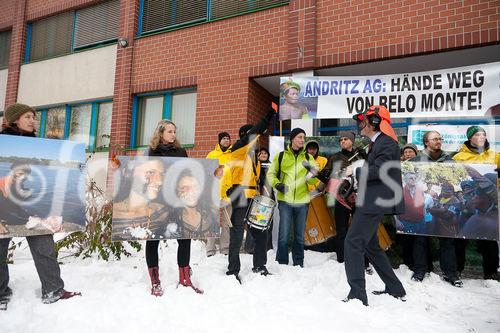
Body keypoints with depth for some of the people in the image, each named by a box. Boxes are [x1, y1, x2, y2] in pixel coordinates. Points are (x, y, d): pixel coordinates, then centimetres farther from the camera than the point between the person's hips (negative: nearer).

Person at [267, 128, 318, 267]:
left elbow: (314, 180, 4)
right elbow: (271, 174, 9)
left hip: (302, 201, 2)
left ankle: (299, 264, 26)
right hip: (285, 201, -2)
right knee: (283, 236, -4)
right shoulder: (281, 156, 4)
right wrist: (277, 184, -10)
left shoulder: (308, 157, 9)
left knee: (300, 236, 13)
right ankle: (281, 264, 11)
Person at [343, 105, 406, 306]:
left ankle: (357, 295, -6)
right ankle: (395, 289, 29)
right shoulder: (376, 143, 20)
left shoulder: (387, 142, -10)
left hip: (374, 203, -11)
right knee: (370, 245, 18)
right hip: (371, 202, 11)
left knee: (353, 242, -11)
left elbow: (379, 170, -22)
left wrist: (355, 172, -12)